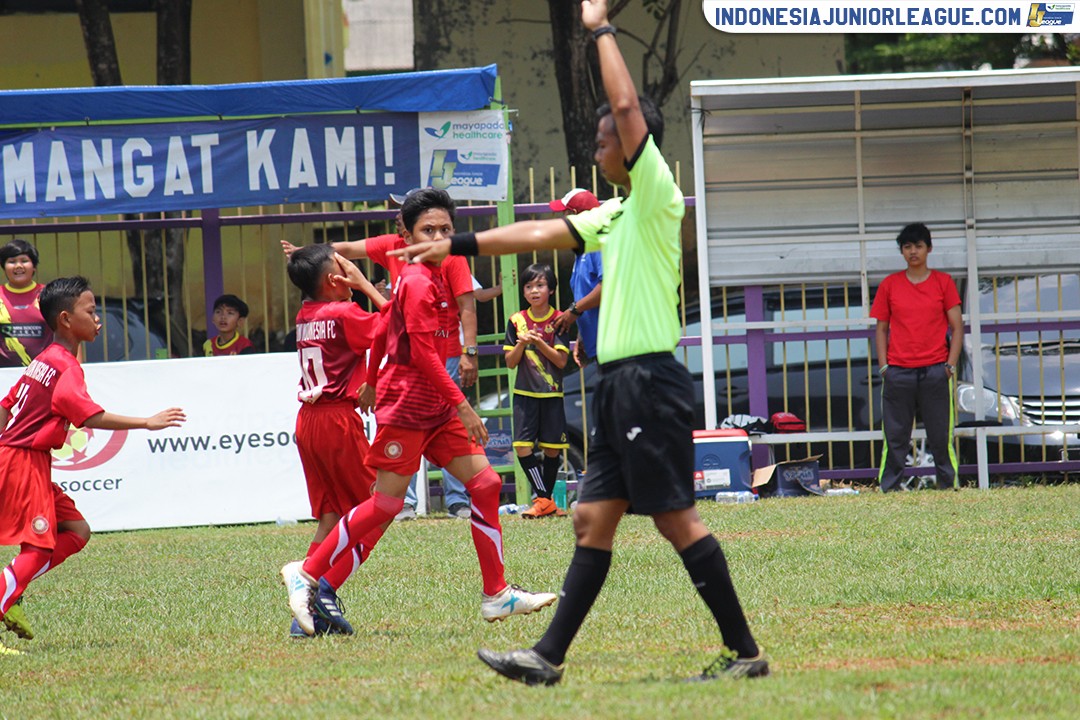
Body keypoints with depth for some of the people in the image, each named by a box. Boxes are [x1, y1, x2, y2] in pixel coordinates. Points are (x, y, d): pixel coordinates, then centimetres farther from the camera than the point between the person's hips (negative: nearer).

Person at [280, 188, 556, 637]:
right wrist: (462, 405, -21)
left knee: (484, 483, 1)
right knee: (387, 502, -7)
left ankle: (497, 595, 3)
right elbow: (423, 352, -21)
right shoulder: (419, 283, -15)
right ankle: (307, 574, 3)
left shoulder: (430, 279, 14)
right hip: (406, 406, -10)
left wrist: (371, 383, 34)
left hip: (435, 409, 10)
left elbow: (383, 331, 24)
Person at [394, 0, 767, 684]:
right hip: (621, 382, 9)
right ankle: (549, 656, 8)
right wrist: (458, 244, 30)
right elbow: (542, 233, 28)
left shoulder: (658, 197, -8)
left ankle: (745, 651, -5)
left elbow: (628, 106, -17)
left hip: (650, 378, -9)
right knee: (593, 519, 8)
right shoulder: (619, 212, 18)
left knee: (677, 519, -8)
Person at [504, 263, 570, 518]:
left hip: (551, 393, -1)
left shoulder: (558, 320, -2)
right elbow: (510, 362, 4)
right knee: (522, 447, -11)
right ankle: (544, 500, -7)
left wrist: (539, 343, -20)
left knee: (552, 449, 2)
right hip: (524, 392, 1)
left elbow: (561, 361, -8)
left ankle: (545, 500, 16)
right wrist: (521, 344, -14)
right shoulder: (517, 321, 4)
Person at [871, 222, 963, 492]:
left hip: (935, 370, -1)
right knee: (895, 437, -1)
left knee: (941, 437, 0)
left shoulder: (943, 282, 6)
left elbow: (957, 326, 6)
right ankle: (889, 489, 2)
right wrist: (884, 367, 1)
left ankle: (949, 487, 4)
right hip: (898, 372, 1)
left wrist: (950, 366, -3)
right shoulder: (889, 285, 9)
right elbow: (881, 328, 12)